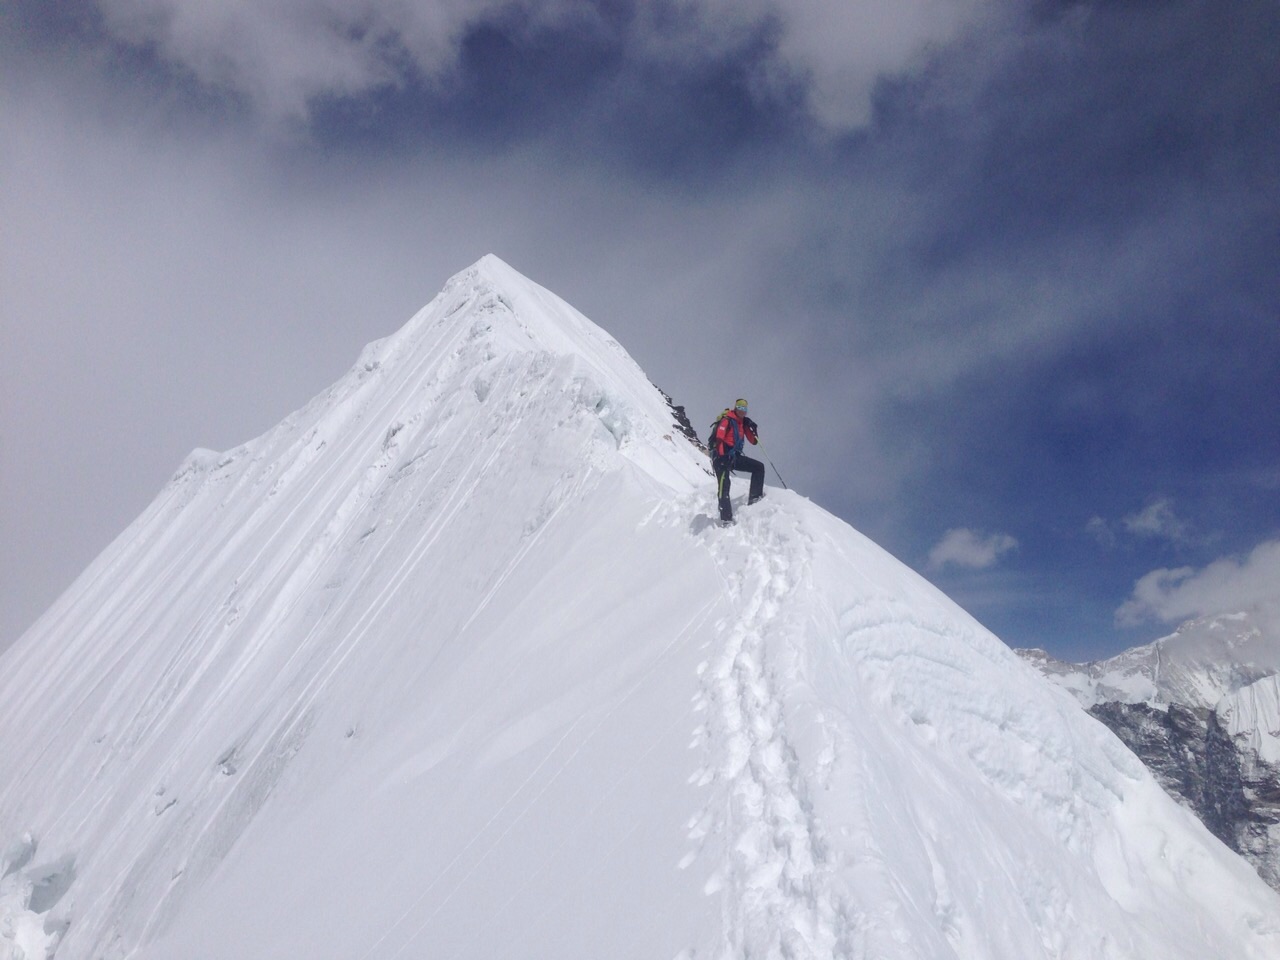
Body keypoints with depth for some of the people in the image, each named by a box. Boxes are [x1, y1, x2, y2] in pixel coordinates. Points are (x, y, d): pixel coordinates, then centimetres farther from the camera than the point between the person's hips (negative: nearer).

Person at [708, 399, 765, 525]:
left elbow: (753, 441, 16)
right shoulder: (726, 420, -8)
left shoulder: (743, 422, 14)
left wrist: (753, 429, -1)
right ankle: (726, 519, -16)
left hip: (735, 457, 8)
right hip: (722, 456, -8)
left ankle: (754, 496, 4)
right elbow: (718, 439, -19)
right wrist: (721, 457, -25)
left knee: (759, 467, 3)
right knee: (724, 485, -13)